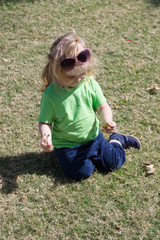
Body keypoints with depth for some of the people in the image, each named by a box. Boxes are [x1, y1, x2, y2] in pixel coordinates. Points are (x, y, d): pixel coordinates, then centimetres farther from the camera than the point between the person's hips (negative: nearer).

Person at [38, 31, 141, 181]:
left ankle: (117, 140, 34)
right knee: (82, 173, -19)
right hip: (67, 145, -2)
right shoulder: (51, 94, -19)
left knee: (113, 162, 3)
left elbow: (103, 107, -4)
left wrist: (106, 120, -26)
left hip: (93, 137, 2)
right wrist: (45, 136, -32)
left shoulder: (90, 84, -11)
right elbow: (45, 122, -11)